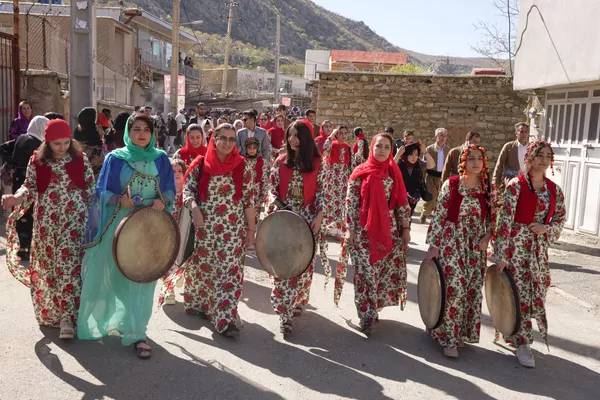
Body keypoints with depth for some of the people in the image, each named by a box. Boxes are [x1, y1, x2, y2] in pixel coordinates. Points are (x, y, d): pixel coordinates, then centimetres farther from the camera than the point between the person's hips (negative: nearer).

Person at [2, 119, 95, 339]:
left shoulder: (80, 159, 2)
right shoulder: (37, 161, 3)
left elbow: (90, 187, 6)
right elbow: (30, 186, 3)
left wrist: (90, 212, -1)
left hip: (74, 220, -2)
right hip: (47, 221, 2)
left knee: (69, 264, -8)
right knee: (48, 264, 9)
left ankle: (66, 316, -6)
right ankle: (50, 311, 25)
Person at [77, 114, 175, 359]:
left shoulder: (161, 159, 5)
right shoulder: (115, 158, 1)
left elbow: (169, 191, 6)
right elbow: (103, 192, 0)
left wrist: (162, 202, -15)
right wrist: (119, 200, -20)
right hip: (118, 224, -1)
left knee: (141, 277, 3)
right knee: (111, 274, 8)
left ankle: (135, 332, 11)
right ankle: (99, 320, 32)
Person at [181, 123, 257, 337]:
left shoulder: (244, 167, -1)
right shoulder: (200, 164, 1)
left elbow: (249, 200, 0)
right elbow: (188, 189, 3)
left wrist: (251, 229, -1)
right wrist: (194, 207, -17)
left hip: (233, 229, -1)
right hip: (204, 227, 2)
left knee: (229, 270, -4)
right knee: (203, 267, 14)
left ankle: (225, 318, 2)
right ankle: (201, 304, 36)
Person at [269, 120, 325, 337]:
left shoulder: (316, 164, 1)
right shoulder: (280, 162, 4)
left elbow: (320, 192, 2)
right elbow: (273, 189, 6)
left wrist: (319, 216, -7)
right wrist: (275, 210, -8)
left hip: (307, 218, 0)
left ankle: (298, 301, 27)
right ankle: (285, 313, -1)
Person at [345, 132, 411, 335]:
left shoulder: (394, 173, 5)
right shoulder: (361, 173, -4)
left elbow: (402, 203, 7)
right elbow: (350, 203, -5)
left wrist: (405, 228, 4)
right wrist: (352, 231, -8)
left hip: (389, 231, 3)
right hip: (364, 232, -3)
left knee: (388, 271, 6)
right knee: (366, 272, -1)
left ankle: (372, 307, 25)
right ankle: (367, 314, 12)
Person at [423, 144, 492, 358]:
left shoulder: (487, 188, 3)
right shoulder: (451, 184, -7)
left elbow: (490, 218, 12)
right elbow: (439, 216, -6)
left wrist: (487, 237, -4)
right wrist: (433, 245, -8)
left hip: (476, 247, 4)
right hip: (452, 243, -4)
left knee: (472, 290, 7)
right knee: (454, 288, -9)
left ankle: (463, 333, 25)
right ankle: (450, 338, 4)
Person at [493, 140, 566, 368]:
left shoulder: (554, 190, 6)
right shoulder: (516, 185, -10)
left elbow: (560, 218, 16)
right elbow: (504, 220, -14)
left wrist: (546, 228, -8)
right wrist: (501, 255, -18)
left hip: (539, 247, 6)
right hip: (516, 244, -5)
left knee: (536, 293, 11)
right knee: (520, 294, -3)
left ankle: (513, 332, 30)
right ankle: (522, 343, 9)